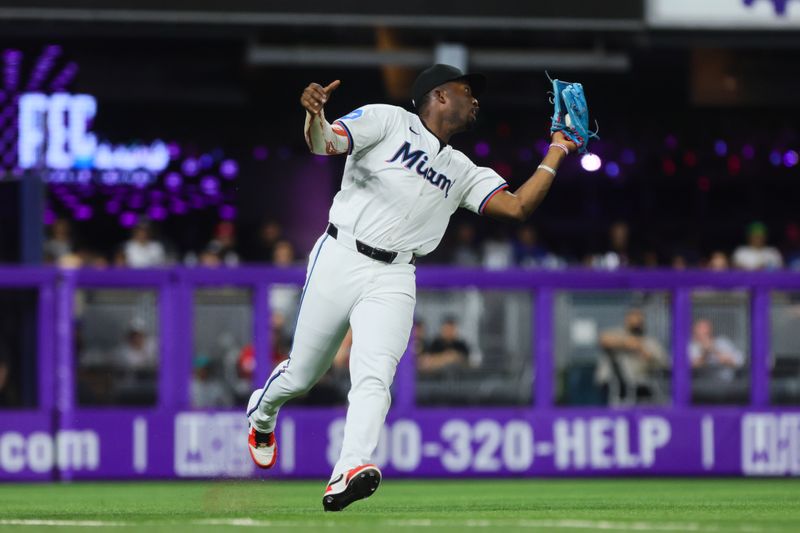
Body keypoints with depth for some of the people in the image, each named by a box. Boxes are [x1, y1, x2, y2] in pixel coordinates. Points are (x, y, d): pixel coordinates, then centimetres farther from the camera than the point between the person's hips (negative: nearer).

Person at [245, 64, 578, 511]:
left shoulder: (464, 172, 17)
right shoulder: (389, 121, 2)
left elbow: (517, 207, 6)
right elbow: (325, 144, -11)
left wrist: (557, 153, 6)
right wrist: (314, 116, -34)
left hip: (393, 280, 3)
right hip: (339, 260, -3)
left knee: (374, 377, -20)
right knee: (302, 376, 7)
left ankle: (348, 473, -36)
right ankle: (262, 416, 41)